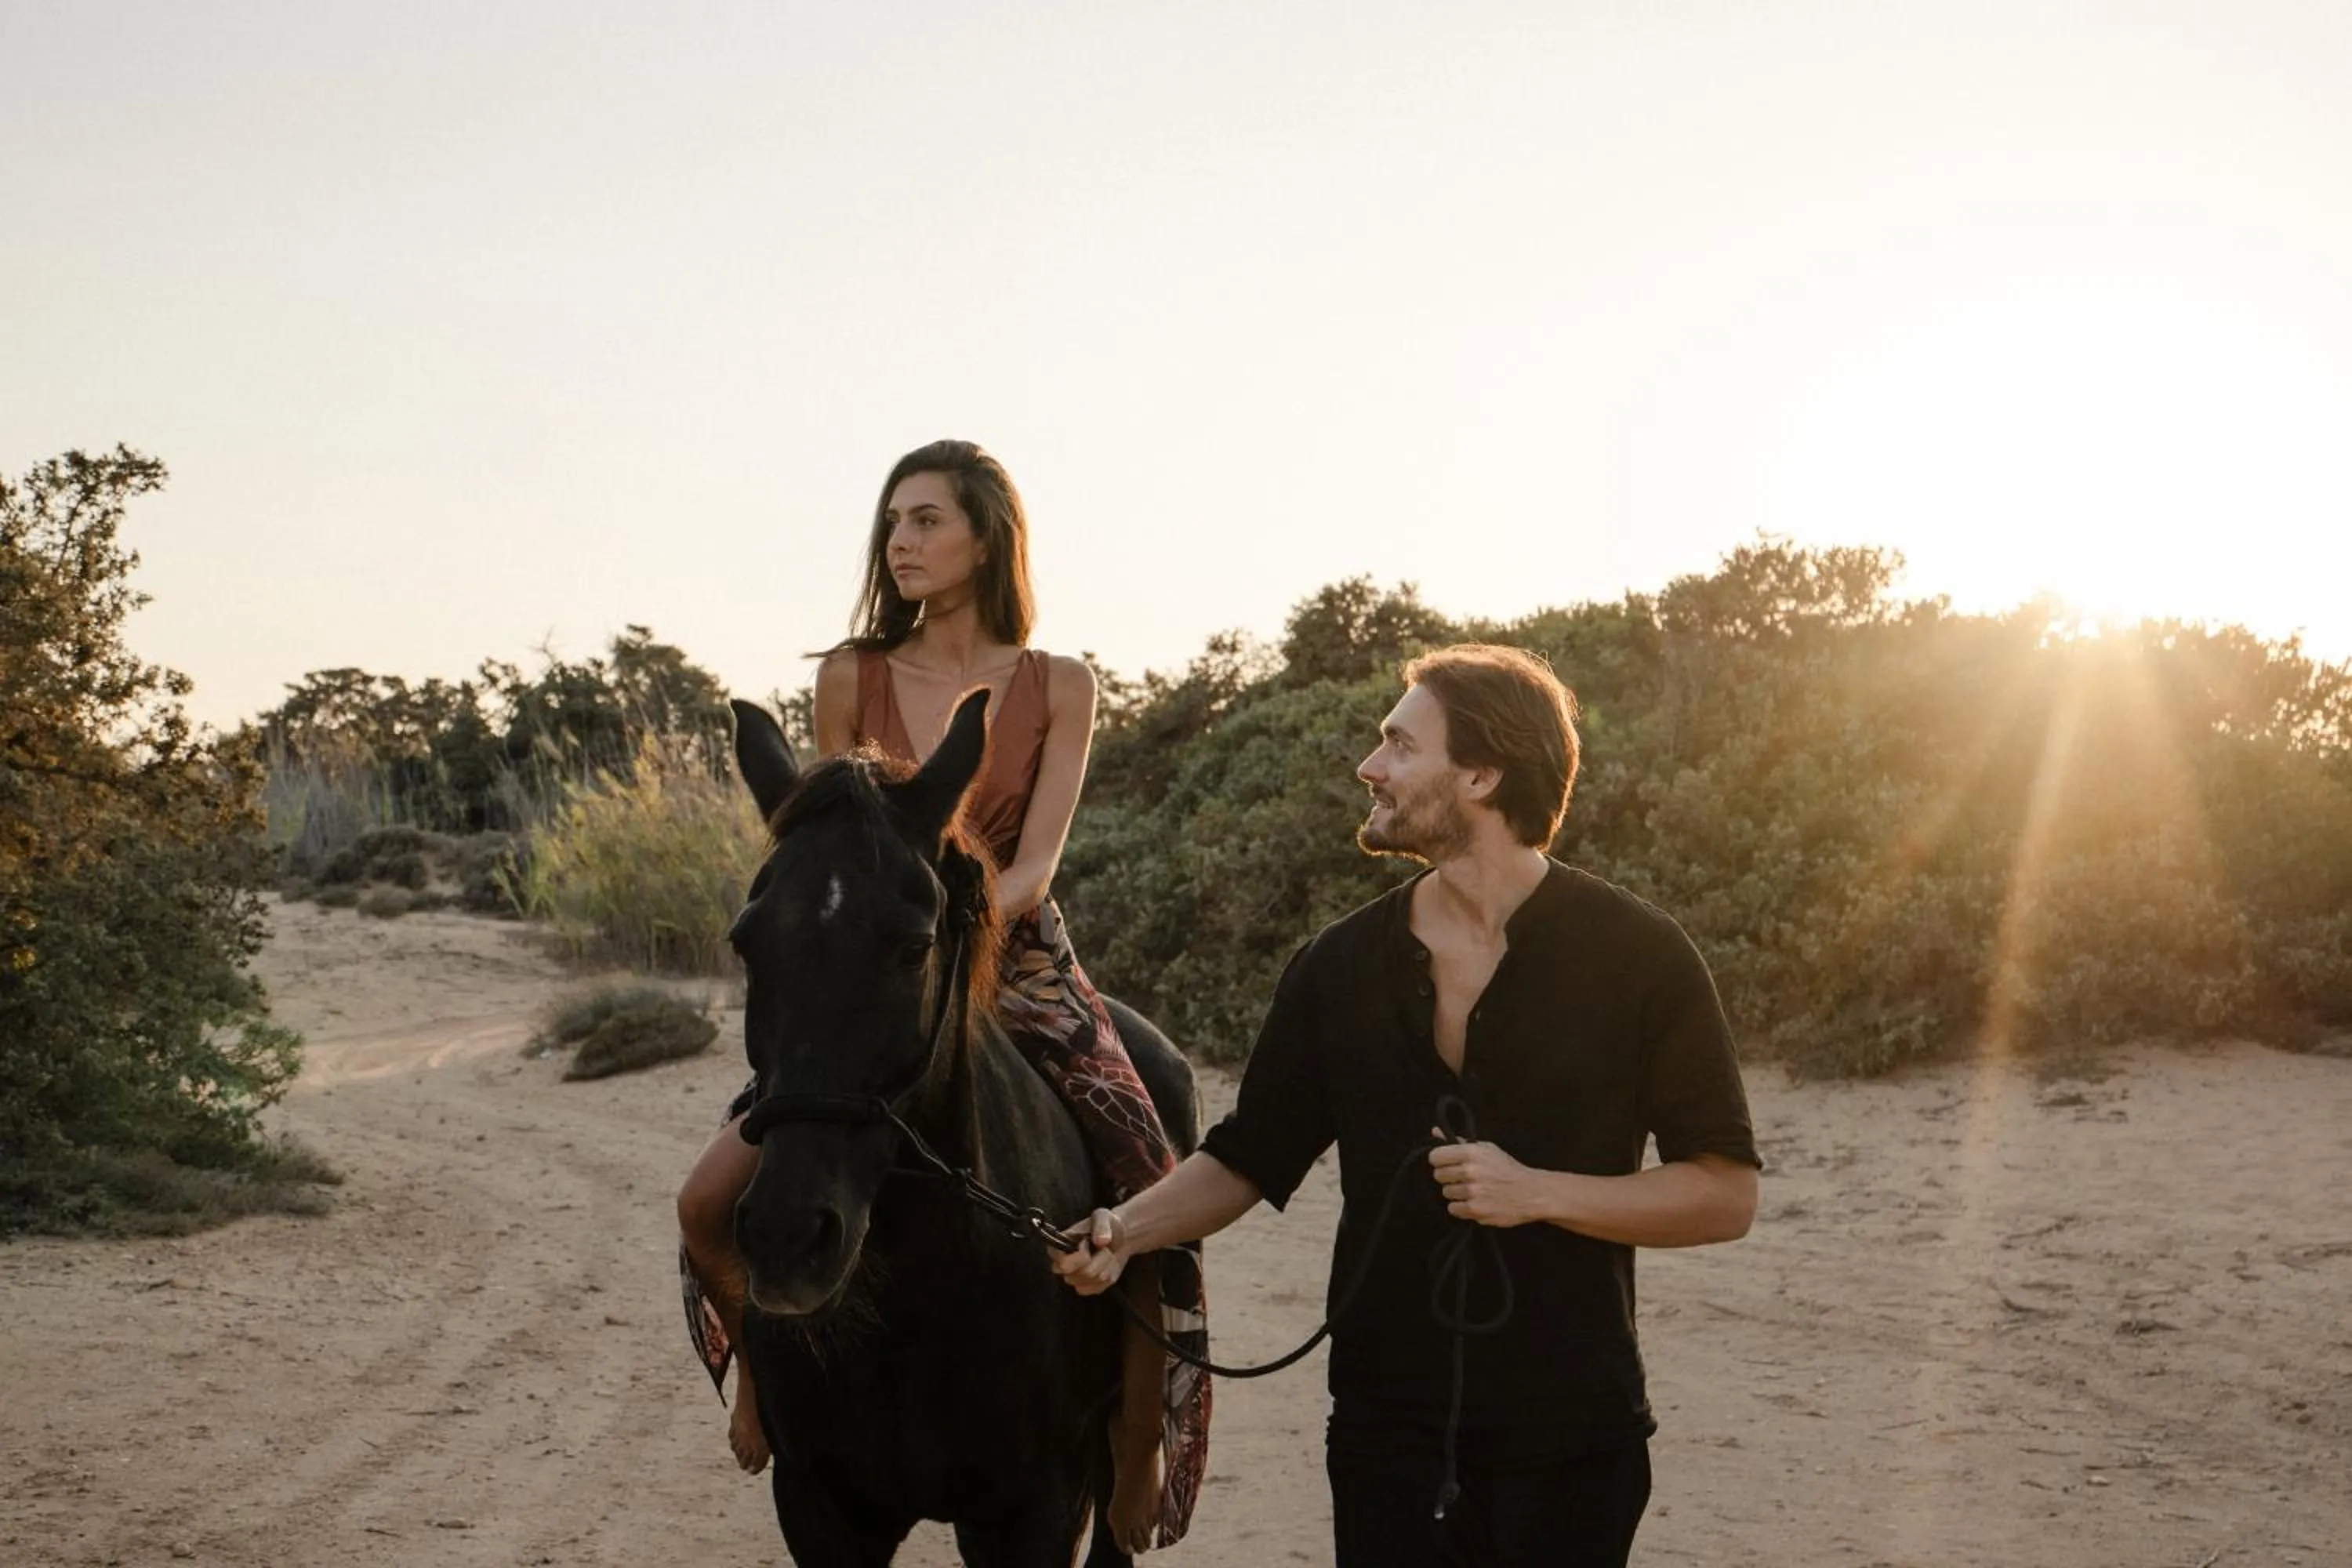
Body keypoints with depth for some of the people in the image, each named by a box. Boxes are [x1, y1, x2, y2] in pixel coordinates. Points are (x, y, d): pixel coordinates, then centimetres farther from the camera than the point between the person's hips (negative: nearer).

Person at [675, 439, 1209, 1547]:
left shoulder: (1060, 688, -2)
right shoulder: (851, 678, 1)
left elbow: (1034, 865, -9)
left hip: (1017, 969, -1)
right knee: (710, 1203, -14)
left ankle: (1133, 1498, 0)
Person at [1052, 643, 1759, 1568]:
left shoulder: (1637, 960, -6)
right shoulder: (1339, 966, 4)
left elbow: (1724, 1195, -6)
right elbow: (1248, 1157, 10)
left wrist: (1539, 1191, -18)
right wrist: (1126, 1230, -8)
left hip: (1568, 1445, -2)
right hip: (1386, 1438, 3)